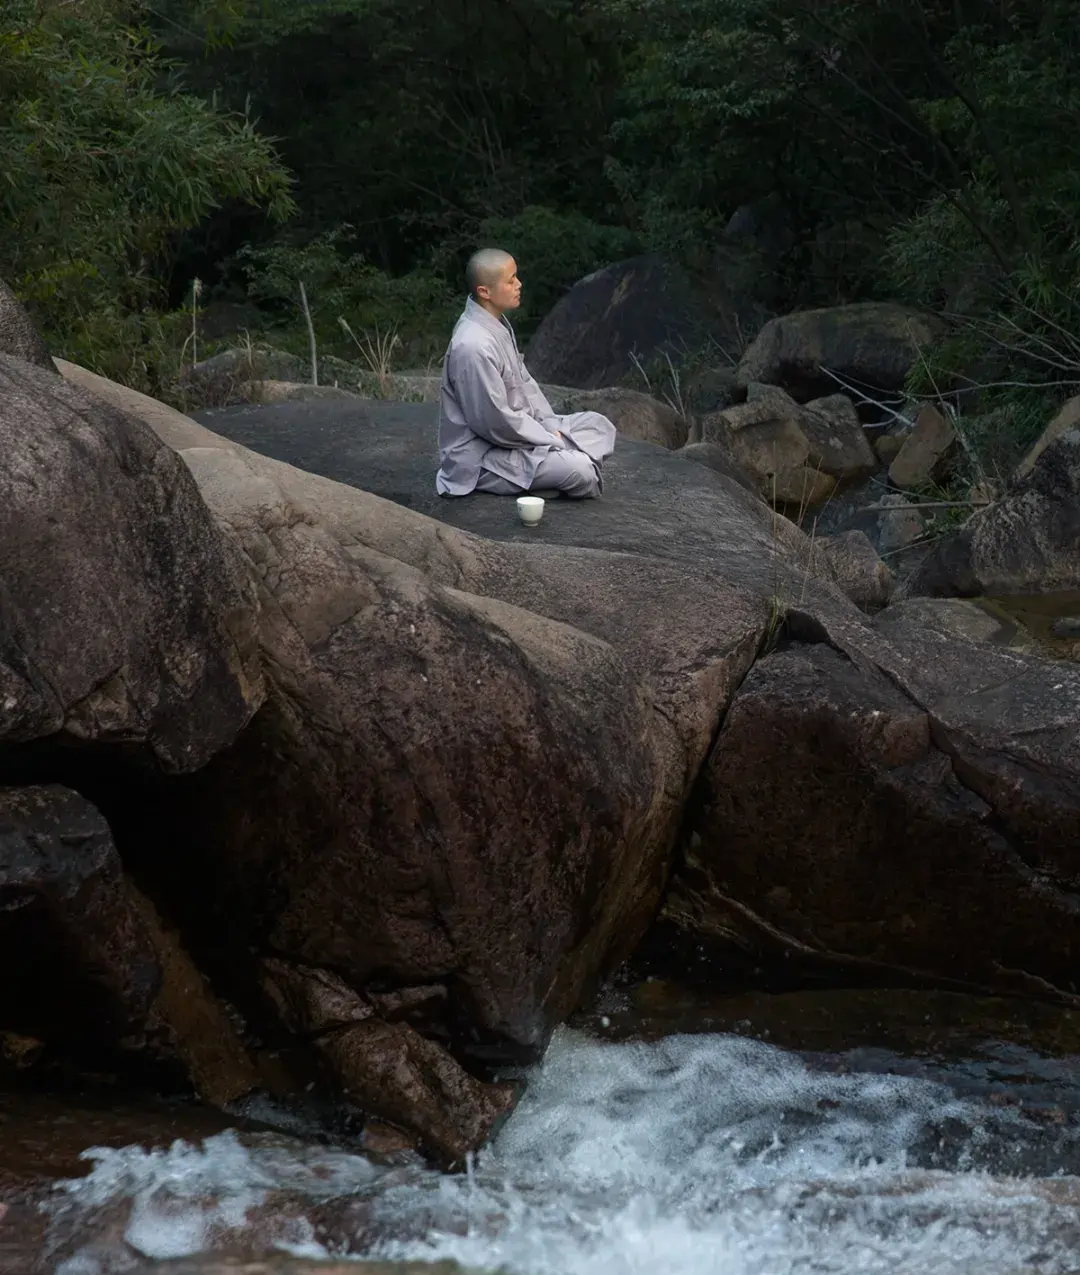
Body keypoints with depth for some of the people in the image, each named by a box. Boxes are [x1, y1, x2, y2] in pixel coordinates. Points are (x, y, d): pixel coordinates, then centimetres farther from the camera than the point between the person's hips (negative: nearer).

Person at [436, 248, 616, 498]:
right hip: (481, 459, -10)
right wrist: (551, 440, -13)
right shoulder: (474, 346, -27)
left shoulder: (497, 324, 3)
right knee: (579, 471, -25)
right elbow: (496, 422, -25)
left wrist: (553, 427, 4)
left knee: (599, 426, 7)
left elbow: (524, 382, 15)